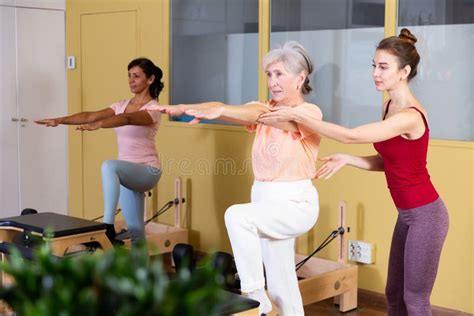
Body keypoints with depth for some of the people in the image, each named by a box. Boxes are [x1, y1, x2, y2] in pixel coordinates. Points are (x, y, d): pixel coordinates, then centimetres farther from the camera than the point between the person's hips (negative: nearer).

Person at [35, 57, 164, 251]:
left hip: (147, 171, -8)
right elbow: (91, 115, -2)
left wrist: (98, 125, -50)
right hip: (126, 173, 8)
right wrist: (60, 120, -15)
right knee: (134, 228, 10)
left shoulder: (153, 109, -13)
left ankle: (108, 227, -36)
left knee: (109, 166, -37)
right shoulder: (122, 105, 10)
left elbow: (127, 120, -33)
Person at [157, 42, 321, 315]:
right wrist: (184, 108, -24)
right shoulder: (266, 109, 7)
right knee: (280, 286, 10)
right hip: (265, 201, 7)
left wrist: (221, 110, -44)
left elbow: (267, 114, -31)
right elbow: (224, 107, -9)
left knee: (237, 215, -29)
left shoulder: (310, 112, -12)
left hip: (296, 204, -7)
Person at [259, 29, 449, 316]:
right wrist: (346, 159, -5)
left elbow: (350, 135, -29)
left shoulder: (410, 116, -25)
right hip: (407, 214, 9)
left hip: (425, 215, -9)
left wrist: (296, 116, -28)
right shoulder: (390, 106, 5)